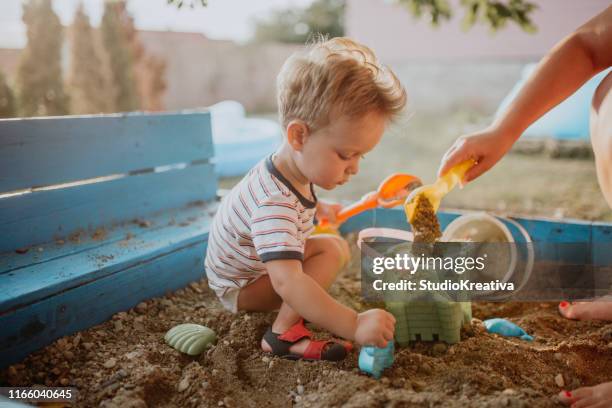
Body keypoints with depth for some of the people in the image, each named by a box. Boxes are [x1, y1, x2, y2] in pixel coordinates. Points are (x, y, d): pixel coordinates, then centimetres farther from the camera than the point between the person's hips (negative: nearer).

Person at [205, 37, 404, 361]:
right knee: (329, 251, -22)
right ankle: (284, 333, -23)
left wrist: (317, 208, 25)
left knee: (339, 246, 7)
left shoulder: (292, 168, -11)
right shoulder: (274, 206, -42)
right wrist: (354, 325, -55)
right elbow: (287, 283, -52)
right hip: (241, 287, -9)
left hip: (264, 264, 9)